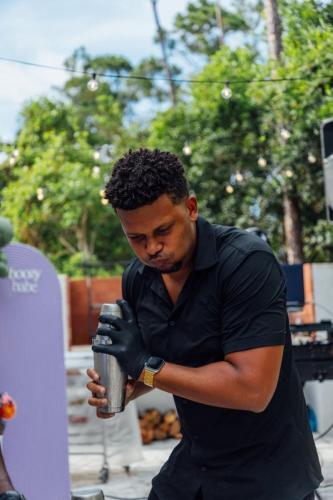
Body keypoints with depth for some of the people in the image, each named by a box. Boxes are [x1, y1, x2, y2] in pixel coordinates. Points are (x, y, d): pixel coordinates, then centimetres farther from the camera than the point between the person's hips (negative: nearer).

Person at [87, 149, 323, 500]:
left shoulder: (246, 262, -24)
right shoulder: (137, 277, -3)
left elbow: (252, 388, -30)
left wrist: (146, 367, -24)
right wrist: (122, 390, -10)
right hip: (194, 460, 6)